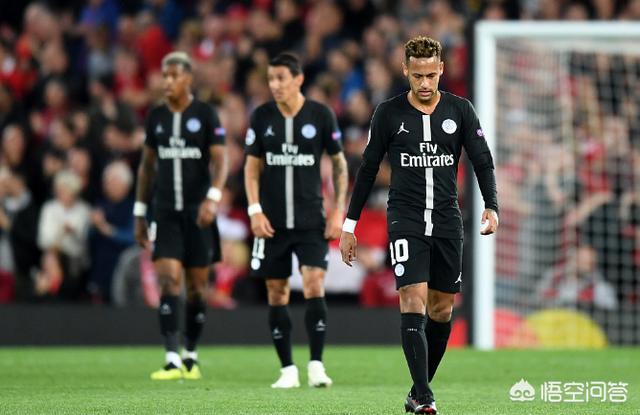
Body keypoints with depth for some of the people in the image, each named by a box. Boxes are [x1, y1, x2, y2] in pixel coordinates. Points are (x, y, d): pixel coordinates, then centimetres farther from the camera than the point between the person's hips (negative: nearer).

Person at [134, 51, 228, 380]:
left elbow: (220, 161, -8)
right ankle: (172, 360, -17)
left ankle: (191, 356, 19)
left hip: (197, 211, -2)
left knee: (196, 285, 4)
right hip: (166, 212, 2)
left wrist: (213, 198, -25)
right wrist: (140, 212, 14)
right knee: (168, 279, -12)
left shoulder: (205, 115, -3)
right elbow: (147, 166, 16)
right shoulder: (156, 117, 8)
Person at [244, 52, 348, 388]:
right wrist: (255, 210, -4)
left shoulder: (321, 115, -3)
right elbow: (252, 166, 7)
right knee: (277, 292, 3)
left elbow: (339, 163, 5)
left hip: (311, 219, -2)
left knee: (314, 284, -15)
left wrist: (338, 210, -1)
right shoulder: (262, 116, 1)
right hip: (272, 220, 2)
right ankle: (288, 370, 10)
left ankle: (316, 366, -11)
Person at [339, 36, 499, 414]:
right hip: (406, 218, -3)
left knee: (442, 308, 6)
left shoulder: (460, 110, 3)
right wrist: (350, 225, 6)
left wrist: (491, 206, -13)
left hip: (447, 221, 3)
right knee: (413, 299, -16)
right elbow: (368, 169, 6)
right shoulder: (389, 113, 0)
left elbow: (483, 162, 4)